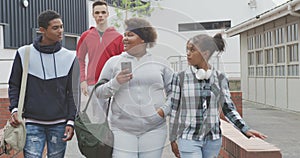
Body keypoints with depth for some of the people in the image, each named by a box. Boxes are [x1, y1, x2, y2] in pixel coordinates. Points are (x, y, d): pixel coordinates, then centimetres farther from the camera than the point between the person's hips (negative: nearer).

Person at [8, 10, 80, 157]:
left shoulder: (70, 57, 1)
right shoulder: (24, 54, 0)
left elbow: (73, 92, 3)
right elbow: (14, 85, 8)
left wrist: (71, 121, -3)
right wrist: (14, 109, -7)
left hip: (59, 124, 1)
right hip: (32, 123, 0)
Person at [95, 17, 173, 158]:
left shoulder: (160, 63, 8)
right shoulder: (114, 62, 6)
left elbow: (174, 91, 14)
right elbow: (99, 92, 6)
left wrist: (165, 109, -2)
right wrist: (115, 83, -12)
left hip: (154, 129, 1)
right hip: (122, 129, -1)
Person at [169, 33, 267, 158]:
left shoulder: (220, 77, -2)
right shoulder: (180, 77, -7)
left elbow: (228, 108, 4)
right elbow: (174, 109, 0)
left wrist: (245, 129, -7)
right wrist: (173, 139, 2)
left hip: (213, 139, 3)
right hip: (189, 138, -2)